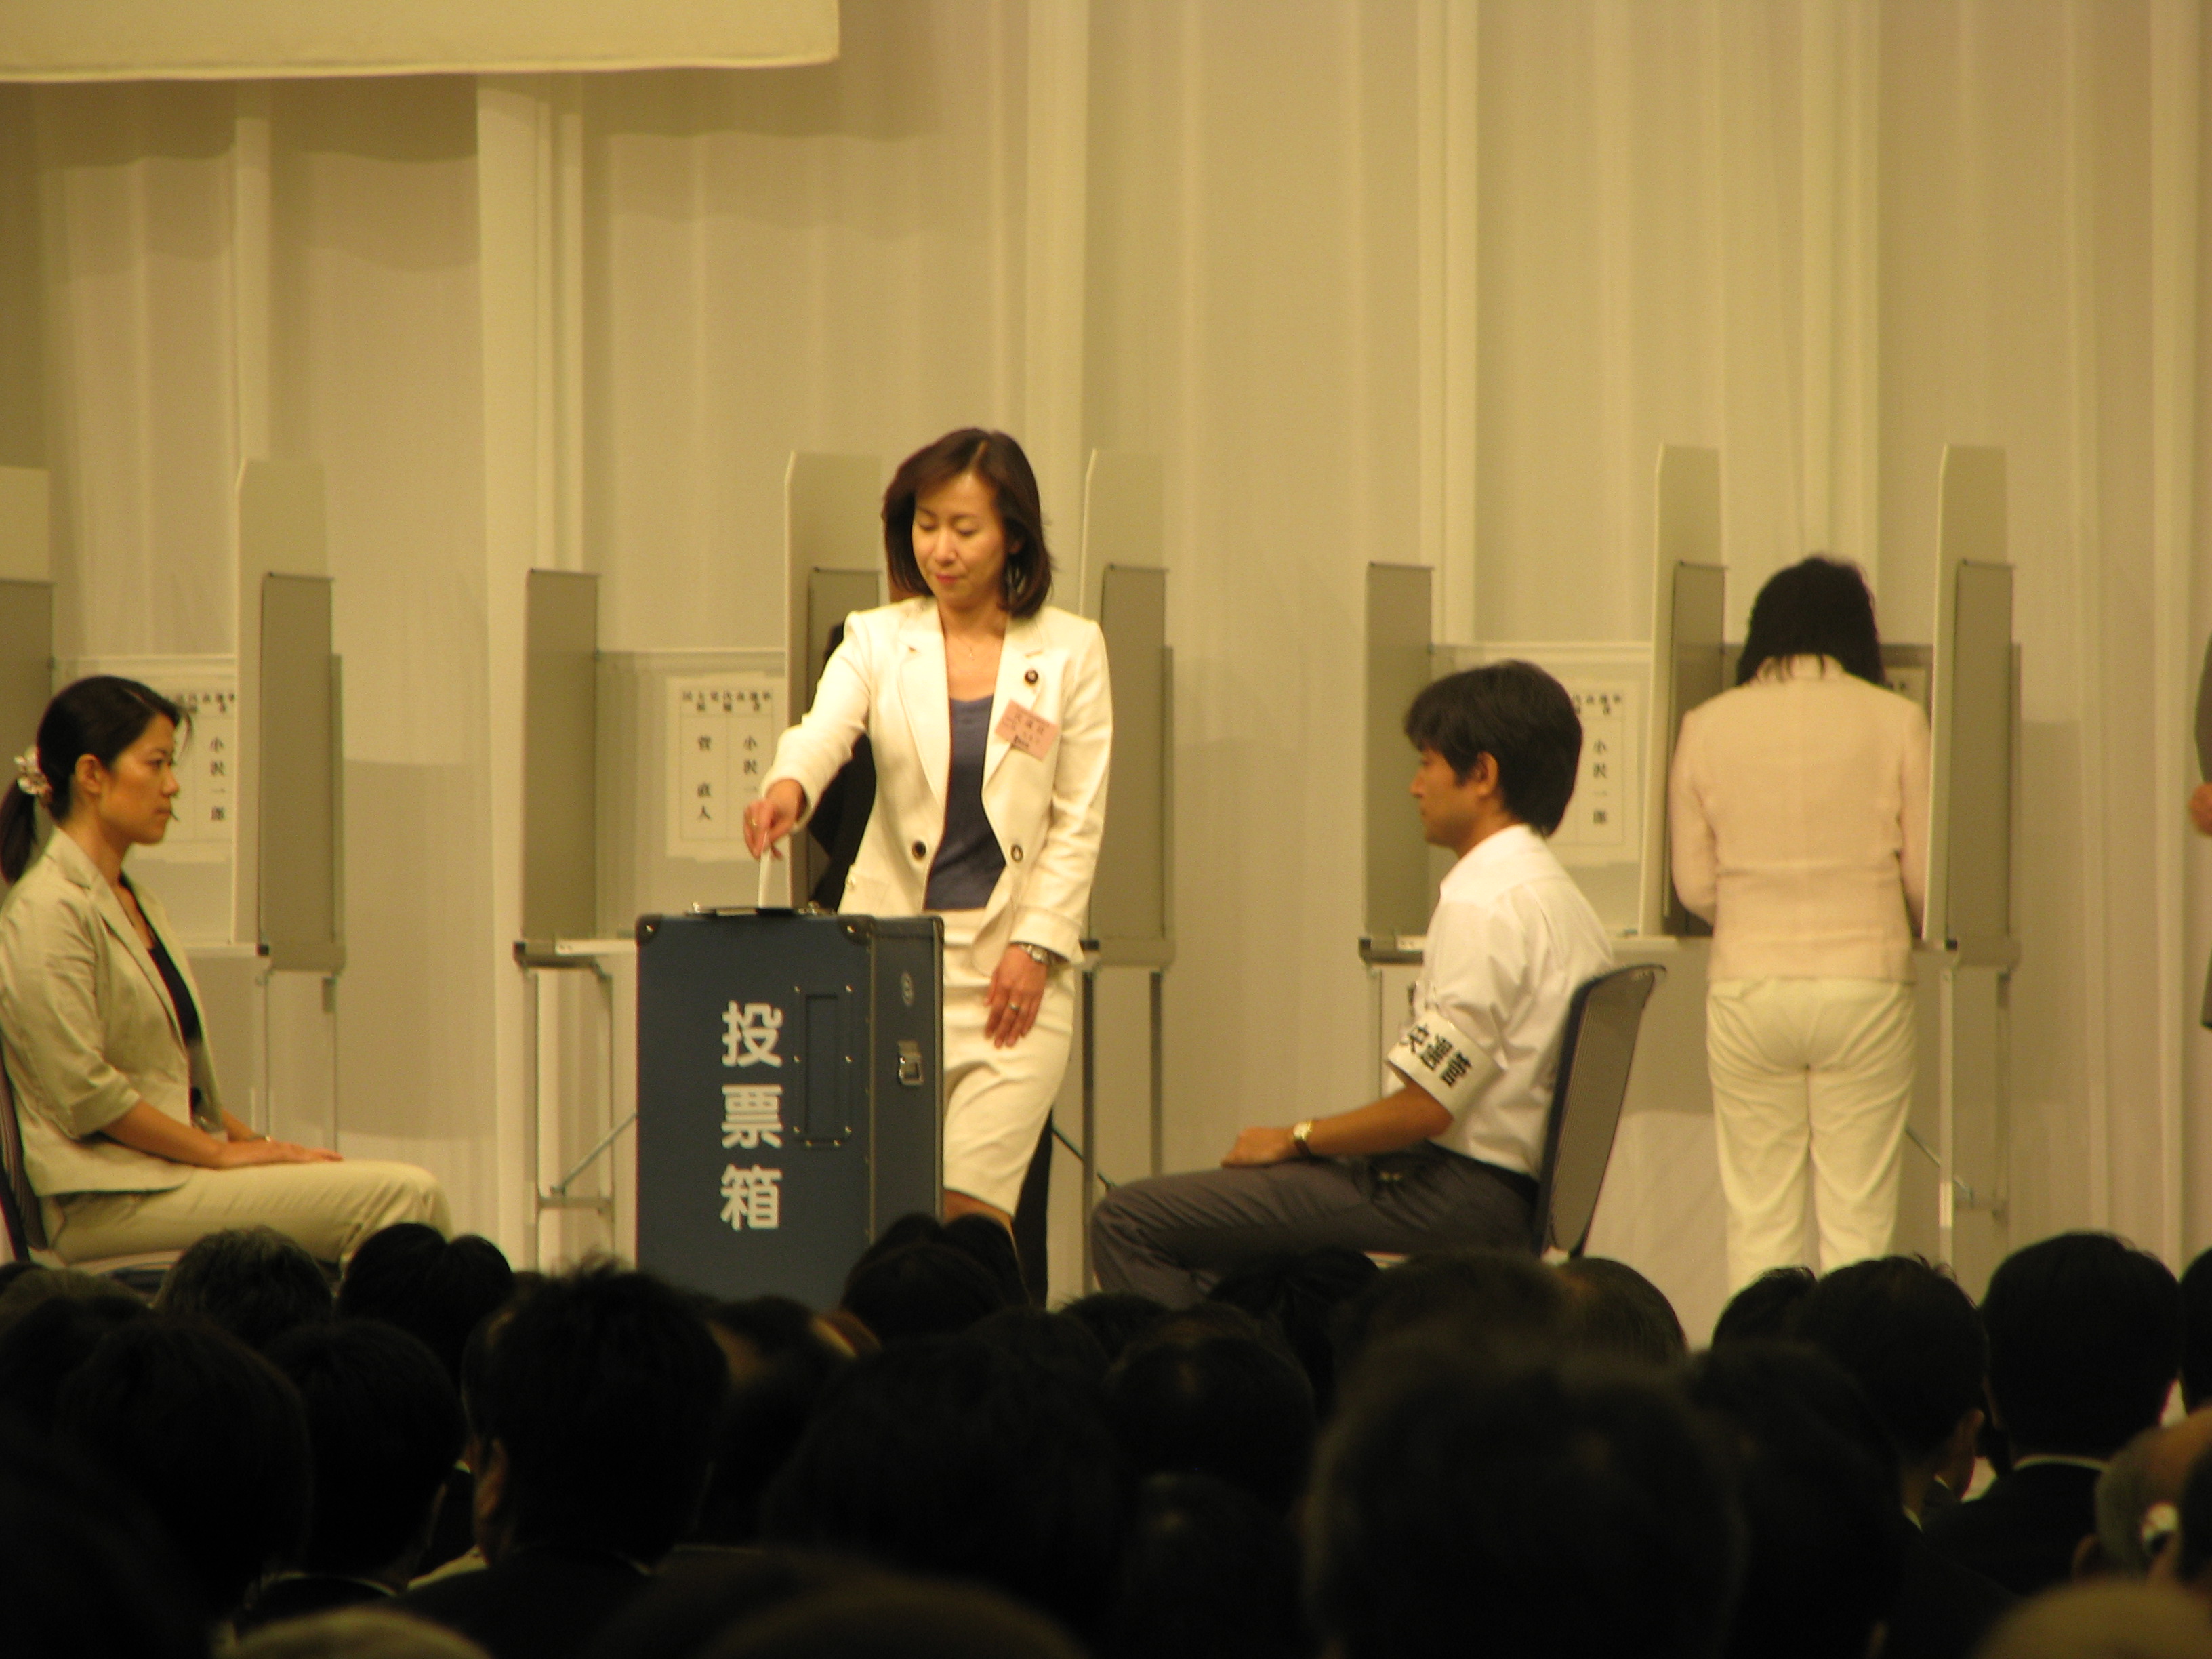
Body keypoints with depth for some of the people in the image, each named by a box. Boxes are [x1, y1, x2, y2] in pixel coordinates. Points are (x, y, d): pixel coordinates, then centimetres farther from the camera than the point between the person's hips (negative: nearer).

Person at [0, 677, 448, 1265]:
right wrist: (222, 1152, -12)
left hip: (174, 1162, 9)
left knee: (408, 1188, -10)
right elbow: (84, 1092, -16)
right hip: (111, 1197, -9)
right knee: (401, 1195, -21)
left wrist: (249, 1140, 6)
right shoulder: (49, 911, -10)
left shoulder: (139, 906, 20)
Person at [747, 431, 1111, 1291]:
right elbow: (823, 730, -13)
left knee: (971, 1203, -13)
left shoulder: (1070, 652, 6)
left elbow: (1079, 820, 5)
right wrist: (787, 784, -36)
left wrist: (1036, 945, -6)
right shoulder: (878, 641, 7)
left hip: (1016, 959, -1)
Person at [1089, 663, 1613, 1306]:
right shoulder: (1561, 897, 13)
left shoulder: (1484, 906, -18)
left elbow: (1426, 1107, -21)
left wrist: (1296, 1139, -5)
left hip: (1450, 1193, -10)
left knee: (1129, 1222, -12)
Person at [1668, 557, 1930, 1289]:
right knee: (1858, 1221, 2)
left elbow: (1694, 886, 6)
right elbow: (1925, 875, 0)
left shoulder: (1707, 727, 2)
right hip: (1865, 983, -1)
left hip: (1748, 988, 1)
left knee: (1757, 1223, 5)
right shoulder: (1894, 720, -2)